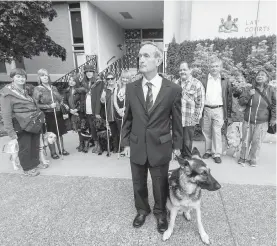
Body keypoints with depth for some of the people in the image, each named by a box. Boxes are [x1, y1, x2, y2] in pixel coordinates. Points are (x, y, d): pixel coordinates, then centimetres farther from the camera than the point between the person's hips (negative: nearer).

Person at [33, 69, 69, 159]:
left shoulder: (53, 88, 10)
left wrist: (61, 103, 4)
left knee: (60, 133, 12)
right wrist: (49, 106, -18)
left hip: (58, 113, 5)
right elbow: (36, 104, -12)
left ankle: (62, 149, 25)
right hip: (48, 115, -5)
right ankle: (53, 152, 16)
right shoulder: (37, 89, -6)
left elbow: (60, 99, 23)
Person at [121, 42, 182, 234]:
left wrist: (177, 145, 1)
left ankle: (160, 213, 46)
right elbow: (127, 118, 3)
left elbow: (177, 120, -3)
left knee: (160, 184, 17)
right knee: (138, 183, 20)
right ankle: (142, 209, 49)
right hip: (136, 146, 3)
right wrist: (126, 142, 3)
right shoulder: (131, 88, -3)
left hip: (161, 147, -2)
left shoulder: (173, 89, -10)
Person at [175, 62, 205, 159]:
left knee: (187, 142, 4)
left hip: (189, 120, -4)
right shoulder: (176, 83, 10)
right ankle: (181, 156, 33)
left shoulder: (197, 84, -5)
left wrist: (196, 117, -9)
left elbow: (200, 103, -6)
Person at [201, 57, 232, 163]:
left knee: (217, 132, 0)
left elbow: (228, 99, 6)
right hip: (206, 109, 1)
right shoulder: (204, 81, 5)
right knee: (206, 131, 9)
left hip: (218, 110, -1)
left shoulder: (224, 82, 6)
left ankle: (217, 154, 11)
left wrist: (228, 115, 2)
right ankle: (208, 151, 25)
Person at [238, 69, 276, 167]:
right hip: (248, 121, 1)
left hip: (262, 122, -1)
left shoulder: (271, 90, -2)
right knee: (246, 140, 10)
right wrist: (248, 95, -16)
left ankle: (253, 159, 25)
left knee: (257, 142, 5)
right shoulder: (249, 89, 1)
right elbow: (241, 102, -1)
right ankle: (243, 158, 28)